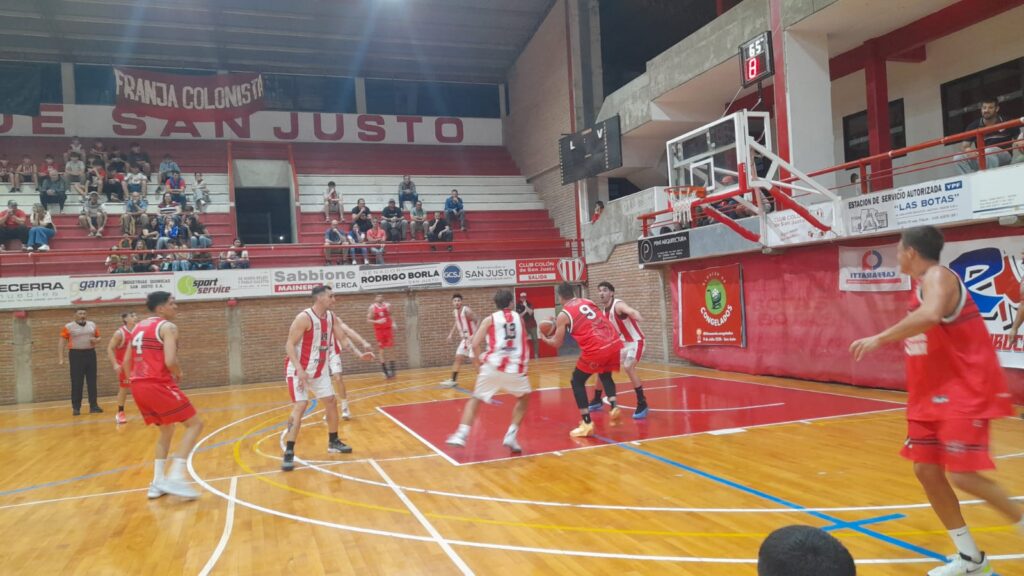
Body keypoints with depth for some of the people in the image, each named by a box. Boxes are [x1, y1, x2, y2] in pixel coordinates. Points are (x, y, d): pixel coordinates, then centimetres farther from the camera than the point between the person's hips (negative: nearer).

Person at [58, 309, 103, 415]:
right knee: (77, 383, -1)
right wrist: (60, 358, -9)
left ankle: (93, 406, 12)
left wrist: (96, 340, -5)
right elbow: (61, 342, -3)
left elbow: (99, 337, 19)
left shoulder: (92, 325, 10)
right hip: (76, 355, -4)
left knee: (92, 381, 6)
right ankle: (76, 408, 7)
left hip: (90, 354, 4)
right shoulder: (68, 326, -2)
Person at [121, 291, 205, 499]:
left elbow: (126, 362, 20)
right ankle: (174, 477, -11)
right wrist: (179, 374, 0)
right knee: (195, 424, 0)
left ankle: (157, 482, 20)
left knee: (166, 429, 24)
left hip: (138, 386, 9)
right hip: (158, 385, -8)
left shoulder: (138, 327, 19)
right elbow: (170, 361, -19)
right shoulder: (167, 327, -6)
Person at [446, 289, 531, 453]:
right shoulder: (519, 317, 17)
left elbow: (474, 345, 0)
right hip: (515, 367, 1)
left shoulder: (489, 319, 8)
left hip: (493, 367, -1)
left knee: (475, 399, 17)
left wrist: (478, 362, 16)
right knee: (524, 398, 26)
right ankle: (511, 436, 12)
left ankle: (462, 435, 1)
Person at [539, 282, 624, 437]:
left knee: (577, 382, 14)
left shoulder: (563, 315, 4)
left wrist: (545, 339, 31)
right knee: (605, 376, 31)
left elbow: (557, 343, 9)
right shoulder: (588, 302, 20)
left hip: (595, 350, -6)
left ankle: (587, 424, 9)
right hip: (615, 343, 6)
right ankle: (614, 407, 10)